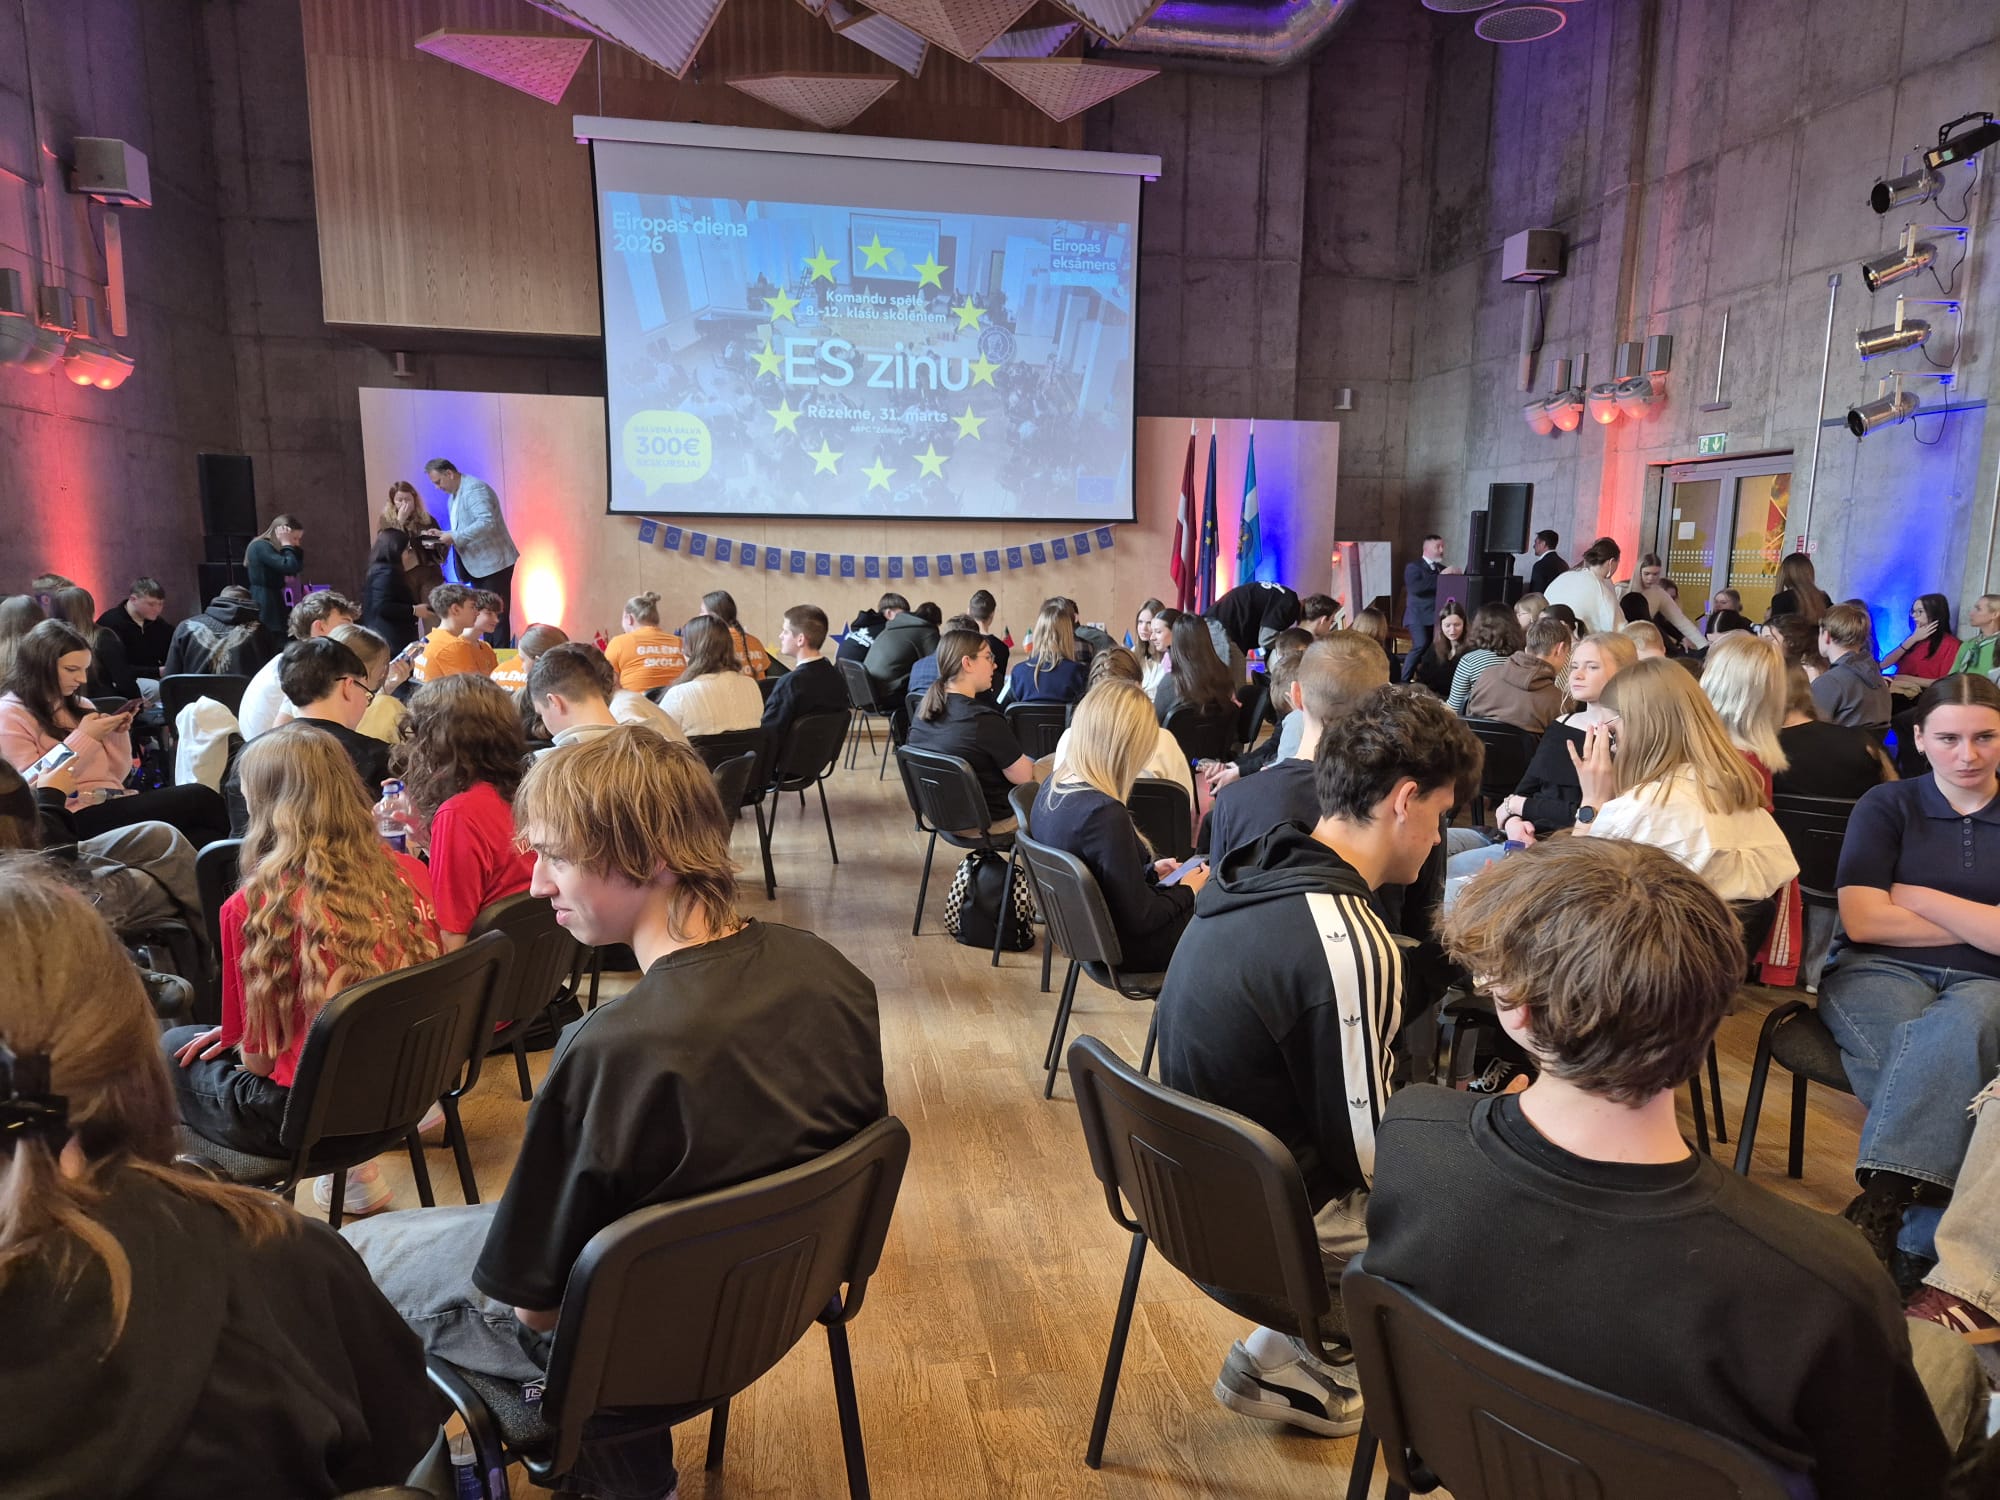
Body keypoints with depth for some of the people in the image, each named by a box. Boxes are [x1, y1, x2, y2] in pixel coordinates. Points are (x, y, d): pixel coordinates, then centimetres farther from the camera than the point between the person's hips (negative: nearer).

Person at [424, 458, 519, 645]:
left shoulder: (475, 489, -14)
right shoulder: (454, 496, 16)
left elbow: (487, 522, -27)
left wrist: (455, 537, -24)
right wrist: (447, 536, 4)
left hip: (493, 563, -10)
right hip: (477, 566, 10)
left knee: (497, 615, -7)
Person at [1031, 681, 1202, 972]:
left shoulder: (1052, 786, -5)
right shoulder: (1104, 814, -32)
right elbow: (1140, 918, -24)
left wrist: (1151, 870, 14)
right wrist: (1187, 890, -8)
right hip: (1125, 949, -8)